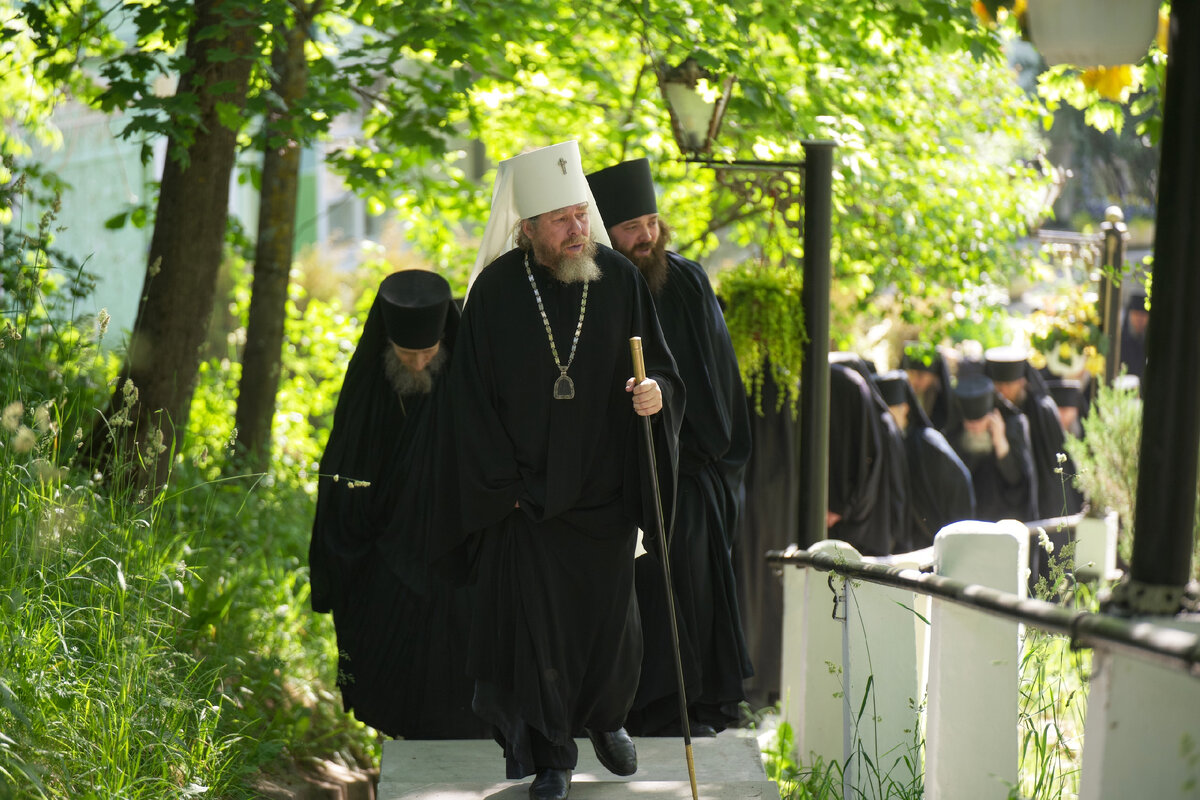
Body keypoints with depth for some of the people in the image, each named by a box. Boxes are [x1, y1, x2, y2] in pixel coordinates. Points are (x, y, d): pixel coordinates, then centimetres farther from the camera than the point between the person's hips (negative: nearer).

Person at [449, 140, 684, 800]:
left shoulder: (619, 280, -3)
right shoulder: (496, 290, -7)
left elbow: (663, 366, 3)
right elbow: (472, 396, -3)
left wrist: (657, 393, -21)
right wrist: (505, 484, -6)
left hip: (605, 489, 2)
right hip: (526, 493, -2)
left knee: (610, 618, 9)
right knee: (538, 624, 1)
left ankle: (606, 719, 38)